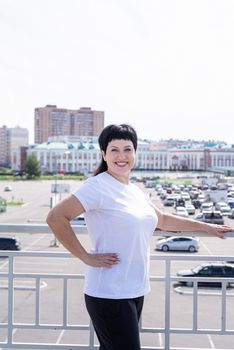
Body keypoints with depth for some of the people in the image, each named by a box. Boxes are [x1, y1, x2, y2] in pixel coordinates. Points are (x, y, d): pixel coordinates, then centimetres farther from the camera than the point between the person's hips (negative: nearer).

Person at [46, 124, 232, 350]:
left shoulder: (135, 191, 13)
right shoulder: (98, 186, -13)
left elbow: (162, 220, 26)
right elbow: (55, 218, -19)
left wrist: (206, 227, 29)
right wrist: (86, 257, -17)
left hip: (136, 291, 8)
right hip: (110, 295, -8)